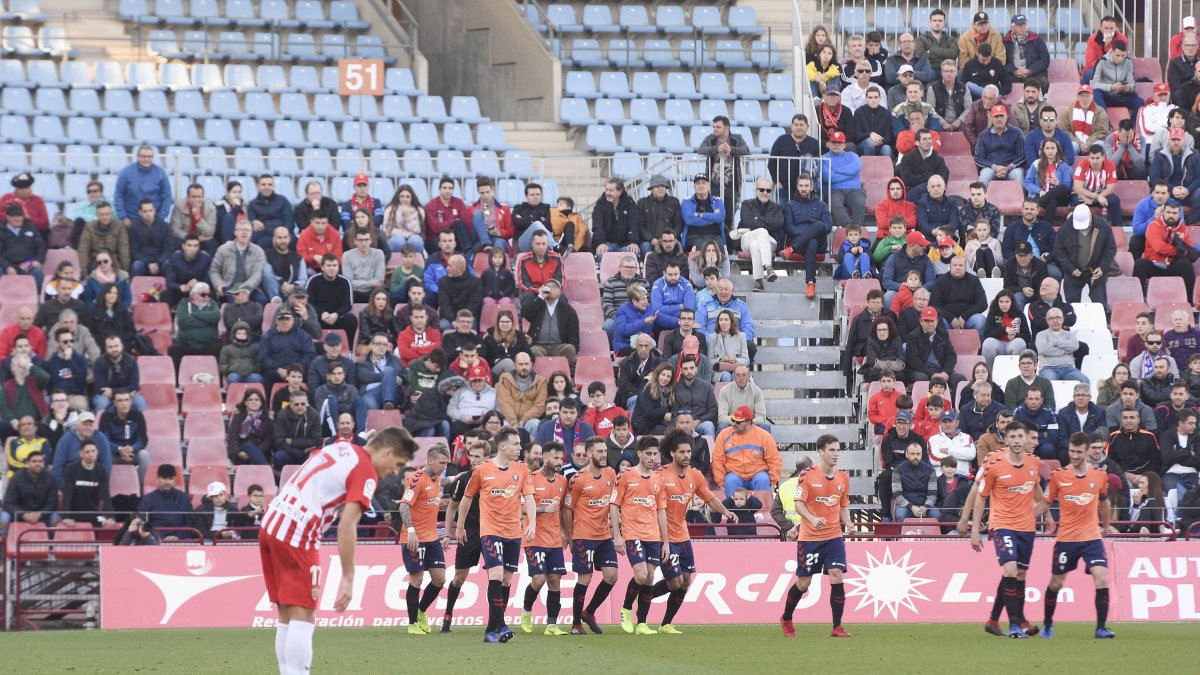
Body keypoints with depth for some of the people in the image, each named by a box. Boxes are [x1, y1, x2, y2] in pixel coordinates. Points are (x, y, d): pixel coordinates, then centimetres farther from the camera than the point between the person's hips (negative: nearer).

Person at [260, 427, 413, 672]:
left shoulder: (340, 449, 18)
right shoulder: (366, 474, -8)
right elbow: (346, 526, -16)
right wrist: (348, 580, -15)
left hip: (271, 523, 9)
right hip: (296, 534, -9)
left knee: (287, 615, 11)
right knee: (303, 616, -8)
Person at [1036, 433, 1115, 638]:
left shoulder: (1099, 476, 0)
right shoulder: (1058, 477, -4)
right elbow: (1044, 504, 5)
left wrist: (1106, 526, 26)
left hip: (1092, 537, 0)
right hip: (1066, 539, 0)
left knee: (1102, 579, -17)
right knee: (1055, 583, 11)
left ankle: (1101, 628, -11)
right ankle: (1047, 624, 33)